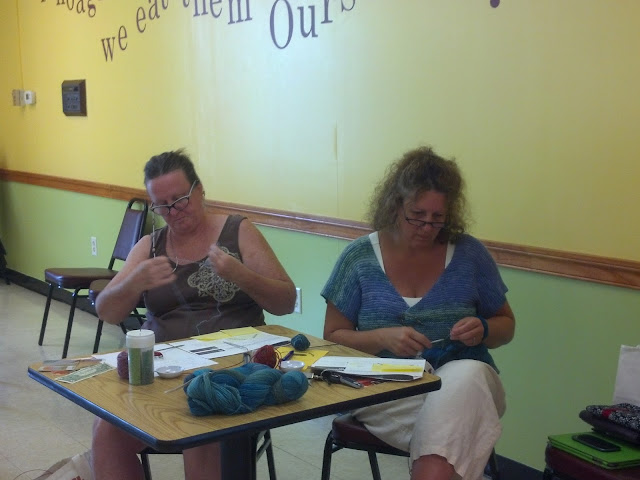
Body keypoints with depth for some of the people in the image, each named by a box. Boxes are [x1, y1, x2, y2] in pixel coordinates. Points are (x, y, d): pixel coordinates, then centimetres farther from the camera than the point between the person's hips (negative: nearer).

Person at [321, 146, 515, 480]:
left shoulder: (469, 254, 5)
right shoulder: (359, 257, 3)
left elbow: (506, 325, 16)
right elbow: (333, 337, 5)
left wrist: (483, 330, -8)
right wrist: (383, 338, -14)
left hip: (464, 380, 2)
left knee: (467, 376, -37)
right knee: (454, 413, -36)